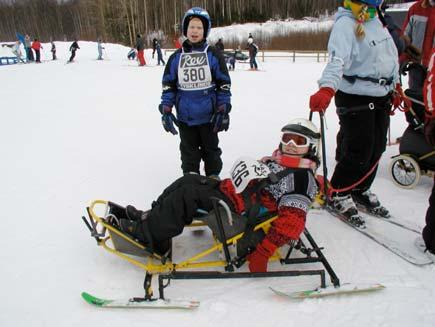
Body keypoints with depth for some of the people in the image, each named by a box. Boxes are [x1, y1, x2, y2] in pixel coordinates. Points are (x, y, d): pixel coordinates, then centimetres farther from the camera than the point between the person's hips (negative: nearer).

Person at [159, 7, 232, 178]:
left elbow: (224, 84, -2)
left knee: (211, 150, 14)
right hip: (185, 117, 2)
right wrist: (166, 110, -1)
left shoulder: (214, 55, -4)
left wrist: (223, 110, -7)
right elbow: (168, 86, 6)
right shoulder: (176, 57, 2)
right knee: (189, 152, 13)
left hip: (209, 116, -2)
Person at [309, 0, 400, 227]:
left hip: (381, 96, 9)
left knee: (376, 148, 12)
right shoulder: (345, 24, -14)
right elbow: (338, 59, -30)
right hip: (355, 98, -8)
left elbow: (391, 54, 23)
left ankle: (360, 191, 31)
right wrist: (327, 89, -46)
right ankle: (338, 195, 14)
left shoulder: (376, 20, 12)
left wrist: (394, 85, 27)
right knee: (358, 151, -6)